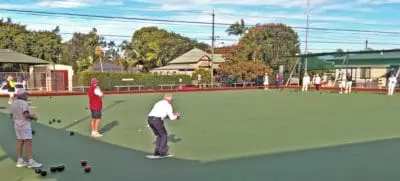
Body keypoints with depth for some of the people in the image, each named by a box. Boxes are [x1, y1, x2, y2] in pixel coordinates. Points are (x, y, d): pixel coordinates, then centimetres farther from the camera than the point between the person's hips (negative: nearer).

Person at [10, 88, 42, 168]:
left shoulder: (13, 103, 11)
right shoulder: (23, 103, -16)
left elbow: (12, 115, 16)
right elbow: (26, 115, -23)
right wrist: (34, 117, -8)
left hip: (17, 125, 9)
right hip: (24, 124, -9)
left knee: (20, 141, 12)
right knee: (28, 142, -9)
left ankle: (20, 160, 15)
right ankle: (31, 161, -12)